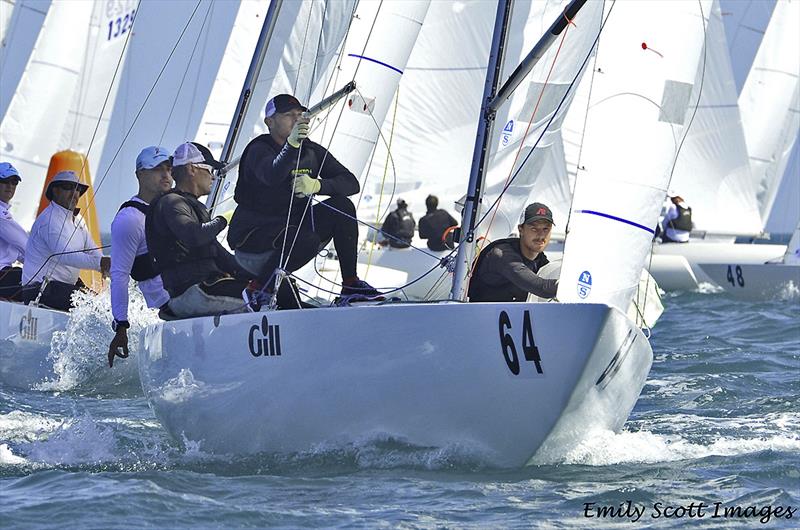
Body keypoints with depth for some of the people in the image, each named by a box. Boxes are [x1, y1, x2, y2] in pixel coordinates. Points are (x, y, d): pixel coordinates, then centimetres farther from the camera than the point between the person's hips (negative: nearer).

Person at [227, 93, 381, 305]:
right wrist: (291, 145, -53)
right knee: (307, 240, -34)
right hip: (253, 237, -6)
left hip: (294, 227, 6)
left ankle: (350, 284, -9)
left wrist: (317, 185, -23)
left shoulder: (313, 152, 6)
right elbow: (272, 176, -35)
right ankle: (258, 291, -17)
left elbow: (351, 182, -3)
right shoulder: (259, 150, -12)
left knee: (342, 206, -12)